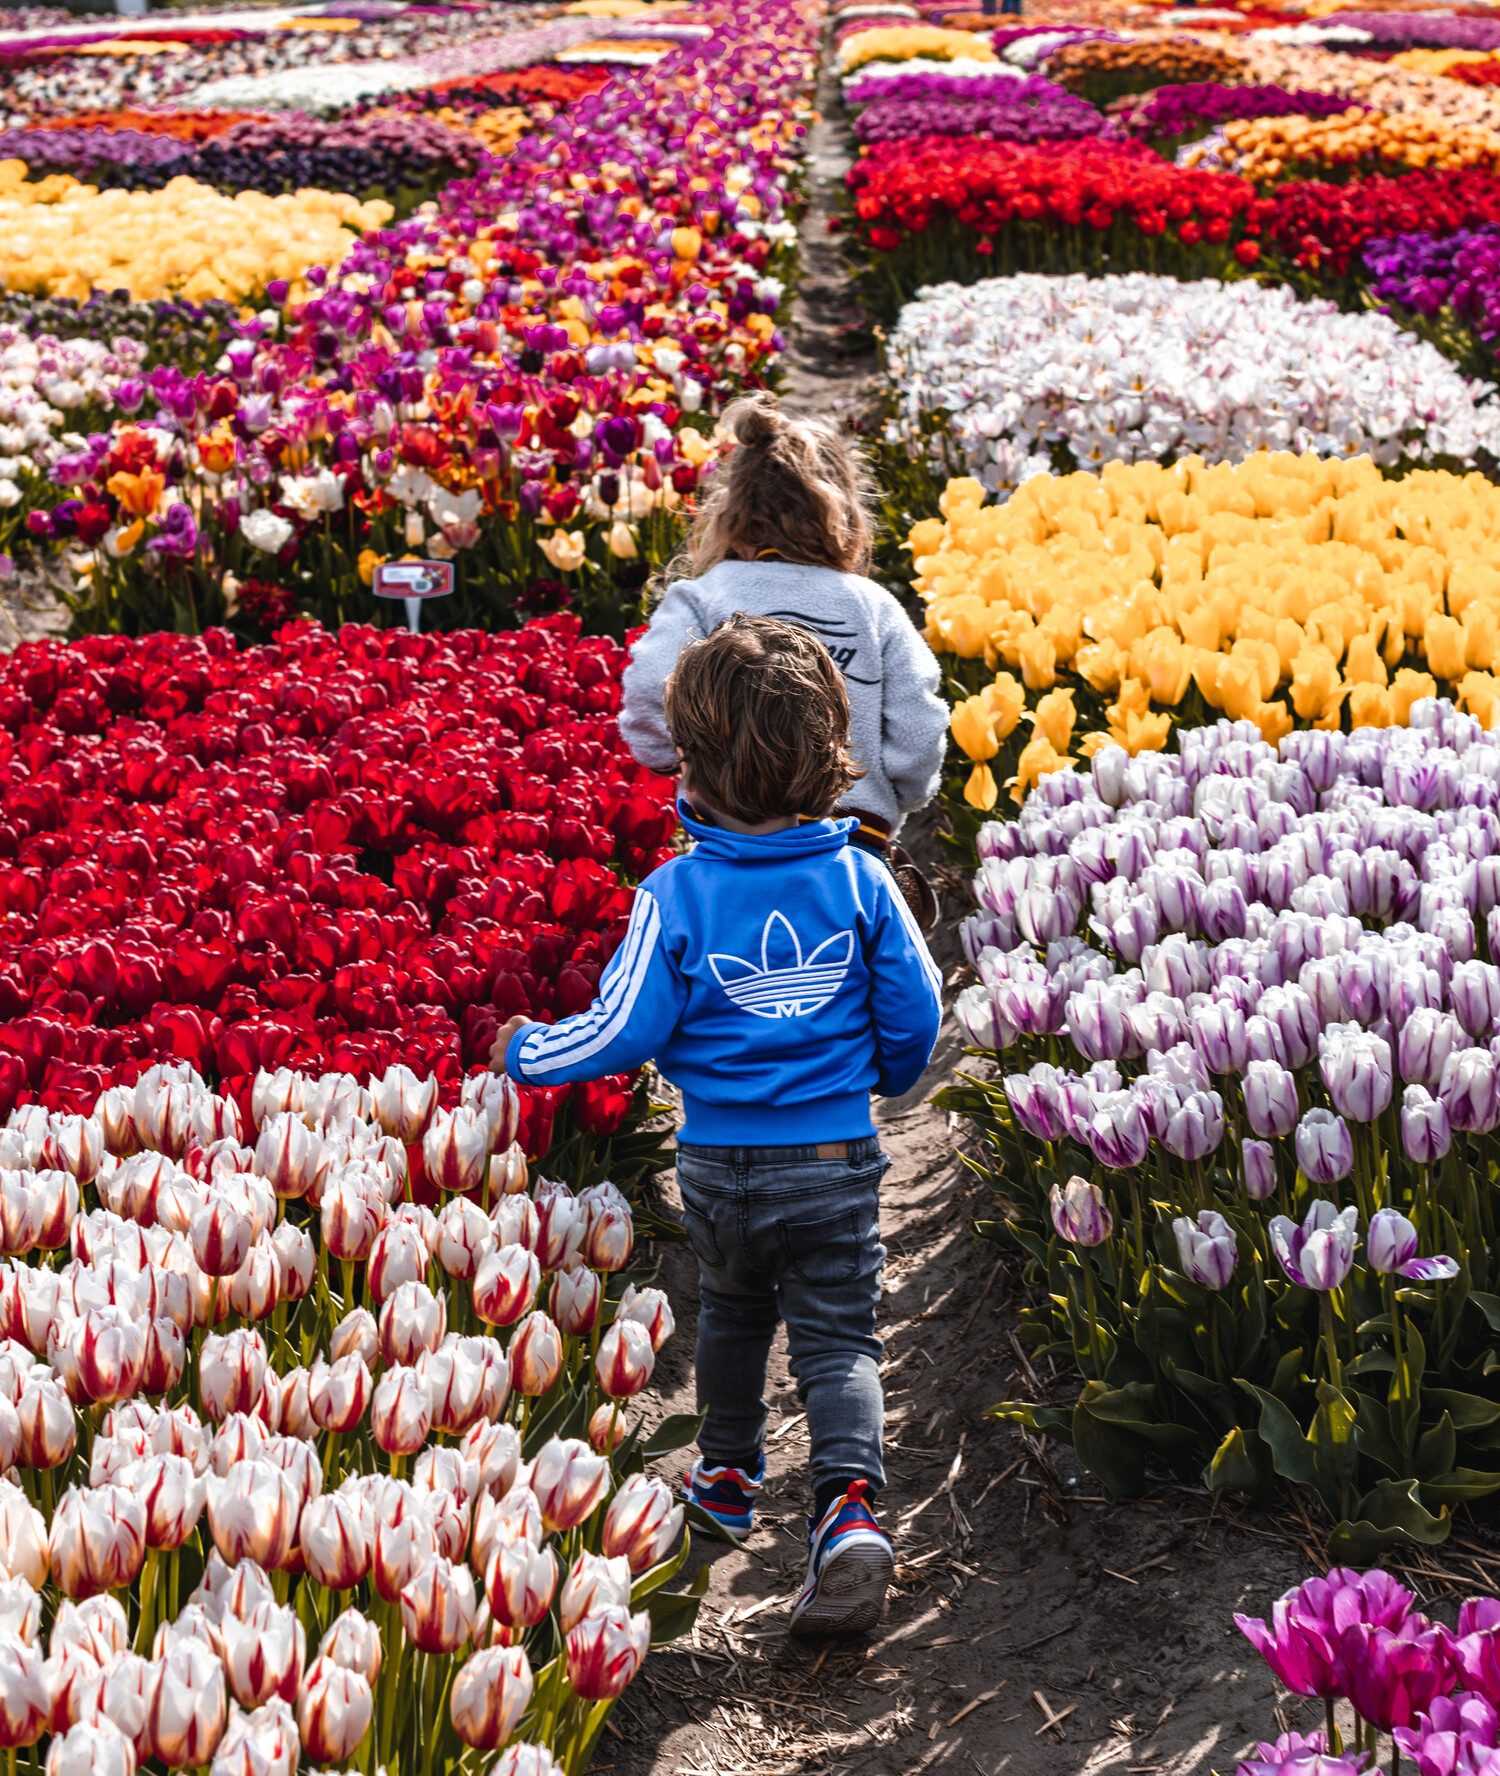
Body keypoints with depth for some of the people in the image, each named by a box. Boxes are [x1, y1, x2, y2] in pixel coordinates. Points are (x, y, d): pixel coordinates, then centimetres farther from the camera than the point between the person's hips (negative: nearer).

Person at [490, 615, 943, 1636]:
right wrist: (890, 1076, 21)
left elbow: (624, 1031, -10)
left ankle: (730, 1476, 40)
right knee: (837, 1337, 3)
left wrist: (526, 1052, 8)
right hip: (836, 1160, 0)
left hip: (719, 1164, 0)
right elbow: (916, 1011, -2)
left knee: (733, 1312, 25)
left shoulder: (676, 895, -14)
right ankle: (849, 1506, -17)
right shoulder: (860, 881, -9)